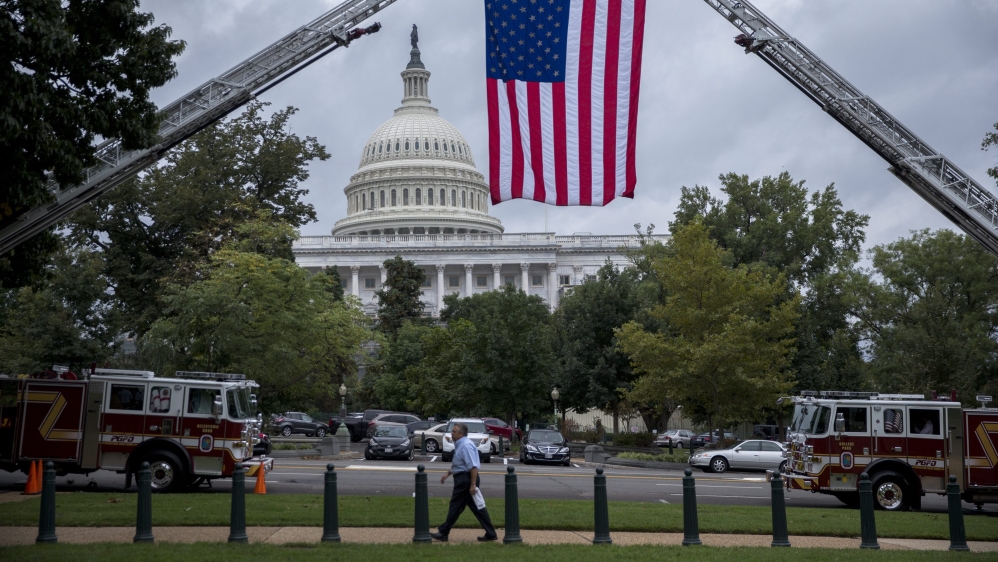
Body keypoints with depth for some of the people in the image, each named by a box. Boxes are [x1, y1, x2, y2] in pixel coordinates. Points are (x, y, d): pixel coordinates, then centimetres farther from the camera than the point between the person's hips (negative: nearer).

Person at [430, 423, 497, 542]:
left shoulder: (466, 446, -19)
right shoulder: (460, 445, 15)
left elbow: (473, 466, -24)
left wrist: (473, 484, -26)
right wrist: (448, 473, 23)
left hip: (465, 480, -10)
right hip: (463, 479, 10)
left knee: (456, 506, -1)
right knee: (477, 507, 9)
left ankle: (443, 533, 8)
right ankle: (490, 533, 9)